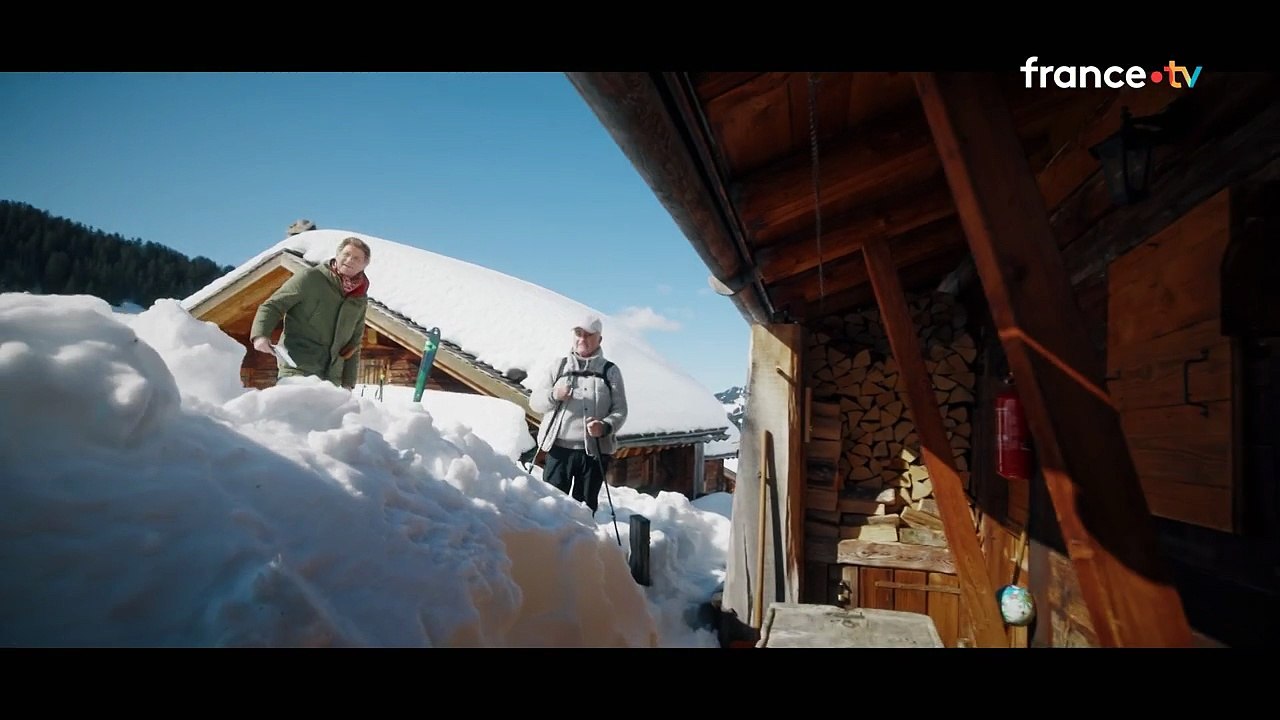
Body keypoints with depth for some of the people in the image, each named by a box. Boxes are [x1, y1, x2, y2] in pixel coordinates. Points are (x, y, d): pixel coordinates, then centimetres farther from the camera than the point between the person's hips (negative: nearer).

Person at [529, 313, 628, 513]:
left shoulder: (610, 371, 7)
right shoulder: (559, 366, 11)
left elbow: (620, 410, 2)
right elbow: (534, 401, 9)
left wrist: (605, 426, -19)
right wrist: (553, 396, -12)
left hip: (595, 450, 0)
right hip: (559, 447, 0)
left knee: (585, 506, 9)